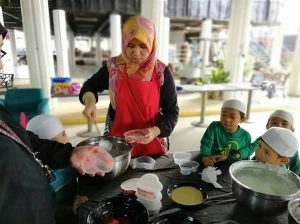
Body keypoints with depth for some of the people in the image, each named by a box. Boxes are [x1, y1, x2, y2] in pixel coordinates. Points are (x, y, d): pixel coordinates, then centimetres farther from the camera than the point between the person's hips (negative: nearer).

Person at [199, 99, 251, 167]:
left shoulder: (246, 136, -3)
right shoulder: (214, 127, -7)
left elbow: (245, 158, 2)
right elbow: (206, 143, -16)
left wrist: (227, 157, -15)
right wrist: (204, 157, -36)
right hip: (212, 165, -1)